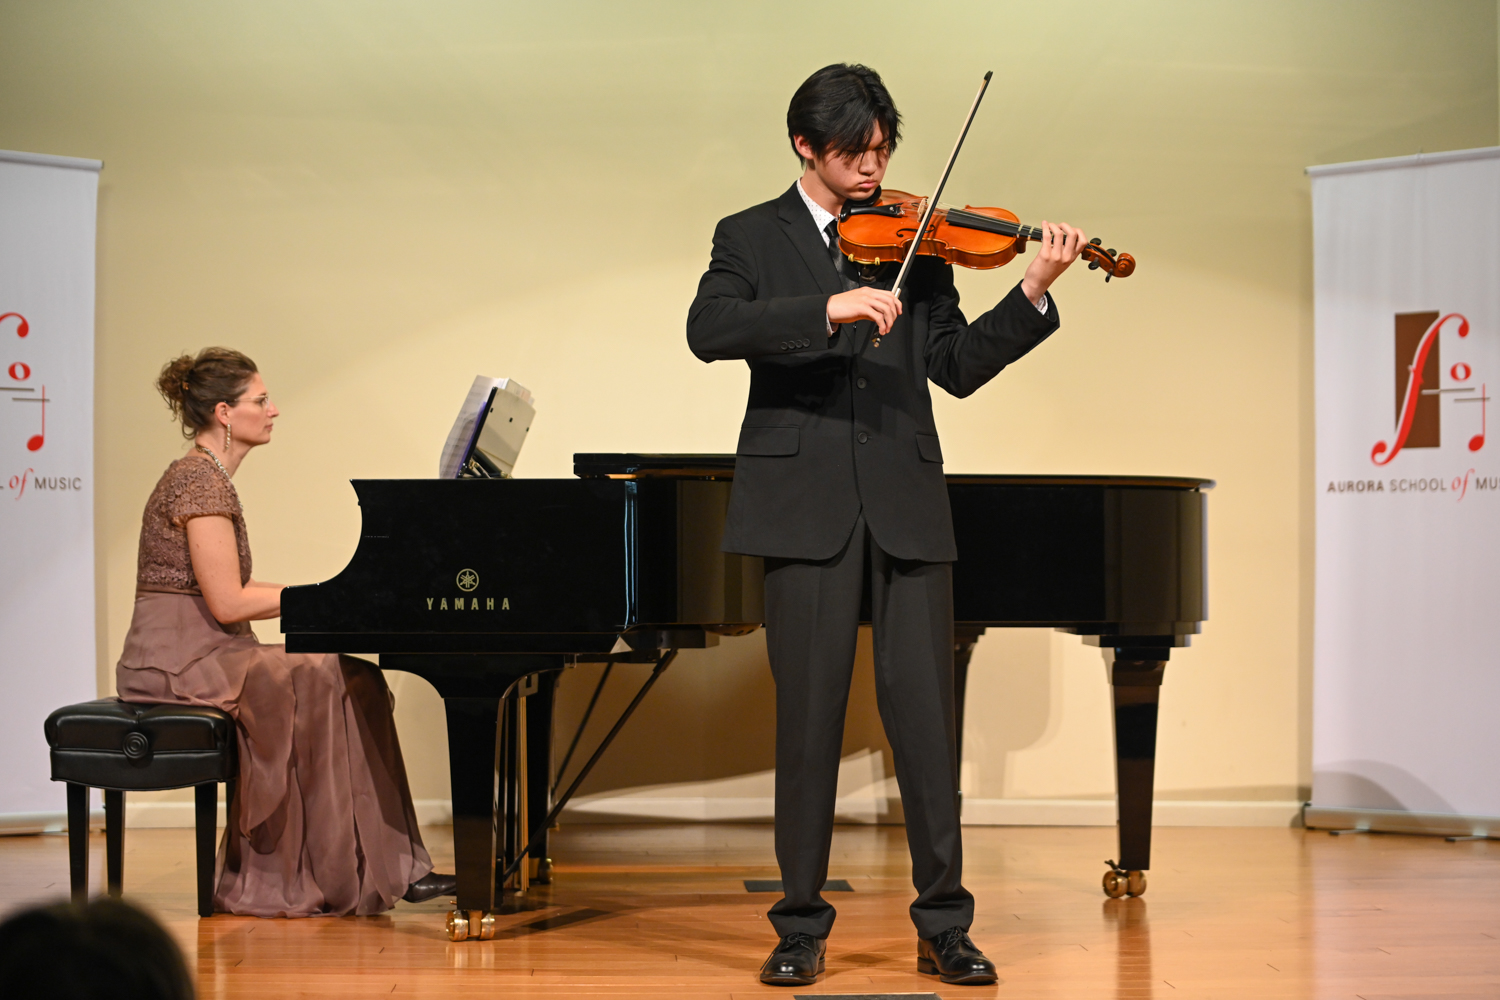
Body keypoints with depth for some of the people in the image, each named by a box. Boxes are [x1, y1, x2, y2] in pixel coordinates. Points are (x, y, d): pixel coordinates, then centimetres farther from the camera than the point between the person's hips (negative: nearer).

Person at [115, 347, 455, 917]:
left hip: (206, 655, 10)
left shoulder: (207, 478, 18)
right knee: (325, 684, -23)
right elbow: (227, 603, -20)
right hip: (181, 662, -10)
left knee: (355, 678, -3)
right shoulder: (200, 482, -14)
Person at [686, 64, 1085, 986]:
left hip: (906, 508, 2)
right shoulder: (752, 238, 8)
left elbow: (959, 366, 6)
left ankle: (945, 925, 7)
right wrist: (827, 310, -23)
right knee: (808, 718, 1)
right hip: (805, 505, -2)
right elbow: (710, 330, -12)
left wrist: (1034, 295, -9)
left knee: (926, 713, 0)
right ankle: (803, 925, 10)